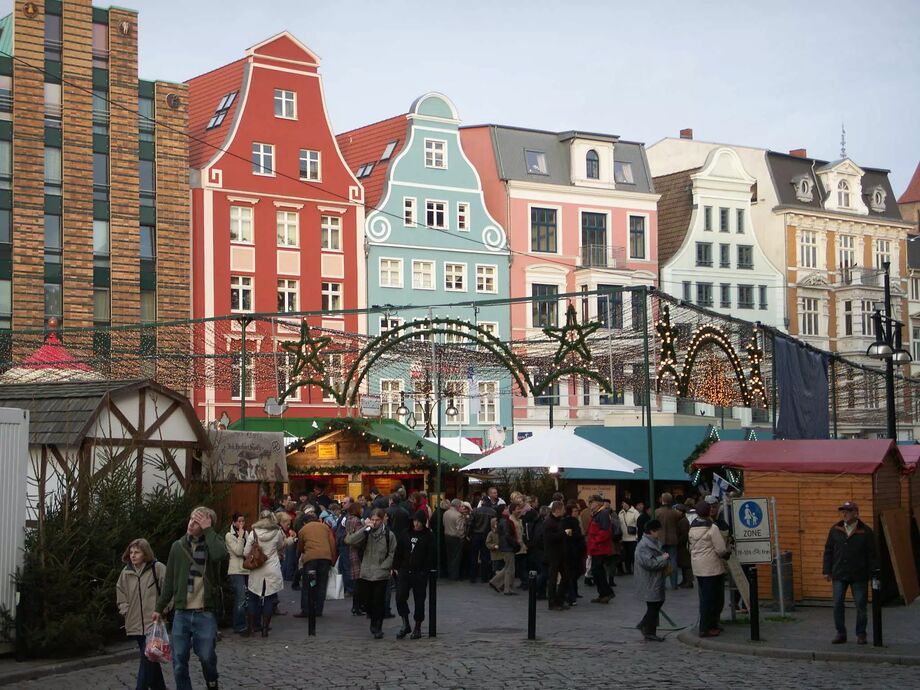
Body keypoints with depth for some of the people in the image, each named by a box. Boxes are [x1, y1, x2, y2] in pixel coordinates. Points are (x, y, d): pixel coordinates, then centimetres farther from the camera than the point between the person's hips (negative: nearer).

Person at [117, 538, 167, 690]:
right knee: (151, 661, 15)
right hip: (136, 625, 5)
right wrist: (125, 611, 8)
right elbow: (120, 593, 18)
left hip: (153, 624, -5)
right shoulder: (126, 572, 6)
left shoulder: (157, 568, -9)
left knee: (147, 660, -11)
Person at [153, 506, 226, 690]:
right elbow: (169, 580, 12)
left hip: (205, 613, -3)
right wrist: (160, 607, 11)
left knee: (206, 656, 0)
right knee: (179, 662, 3)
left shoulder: (212, 543, -2)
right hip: (181, 613, 3)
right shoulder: (178, 546, 6)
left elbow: (220, 554, -28)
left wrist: (208, 530, -19)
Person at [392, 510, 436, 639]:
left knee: (419, 601, 5)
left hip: (420, 574, -3)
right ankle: (405, 624, 5)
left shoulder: (429, 536, -2)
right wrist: (396, 567, 5)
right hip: (404, 571, 3)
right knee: (400, 597, -8)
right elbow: (398, 551, 12)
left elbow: (431, 556, -5)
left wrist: (426, 571, -14)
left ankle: (417, 627, 18)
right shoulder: (406, 534, 8)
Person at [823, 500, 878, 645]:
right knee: (837, 605, 0)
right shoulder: (835, 530, 5)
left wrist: (873, 574, -5)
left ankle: (861, 634, 15)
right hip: (839, 575, 2)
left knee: (860, 606, 3)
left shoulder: (866, 531, -2)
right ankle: (841, 633, 10)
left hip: (859, 575, -2)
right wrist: (827, 571, 4)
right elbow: (828, 551, 9)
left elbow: (872, 554, -1)